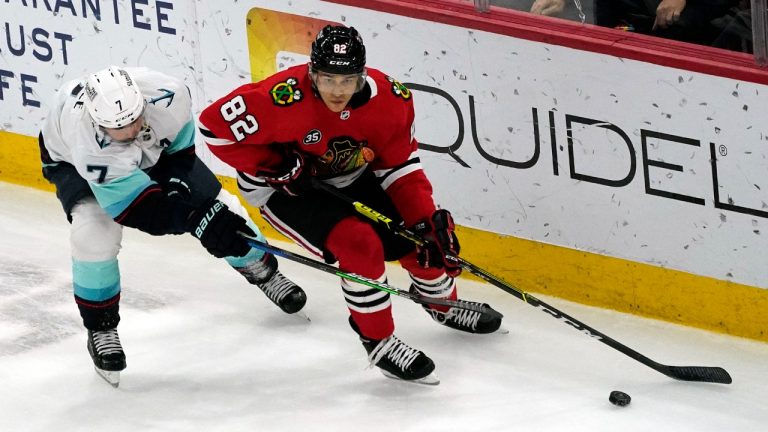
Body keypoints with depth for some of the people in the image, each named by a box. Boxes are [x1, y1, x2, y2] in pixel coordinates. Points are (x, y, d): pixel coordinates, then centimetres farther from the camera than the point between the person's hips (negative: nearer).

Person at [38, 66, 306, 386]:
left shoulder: (165, 95, -38)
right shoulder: (91, 150, -46)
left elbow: (182, 143, -13)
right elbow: (138, 209, -40)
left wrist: (176, 187, -24)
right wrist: (196, 219, -48)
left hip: (153, 148, 4)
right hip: (71, 159, -4)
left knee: (218, 206, 3)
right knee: (94, 234, -29)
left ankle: (262, 271, 33)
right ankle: (100, 328, -6)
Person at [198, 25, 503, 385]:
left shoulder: (390, 100, -22)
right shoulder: (284, 99, -37)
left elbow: (400, 168, -10)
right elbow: (215, 124, -28)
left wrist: (429, 220, -21)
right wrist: (277, 166, -26)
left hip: (350, 181, 6)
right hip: (286, 188, -5)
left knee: (428, 235, 4)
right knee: (359, 244, -26)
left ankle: (443, 304, 38)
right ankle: (378, 342, -5)